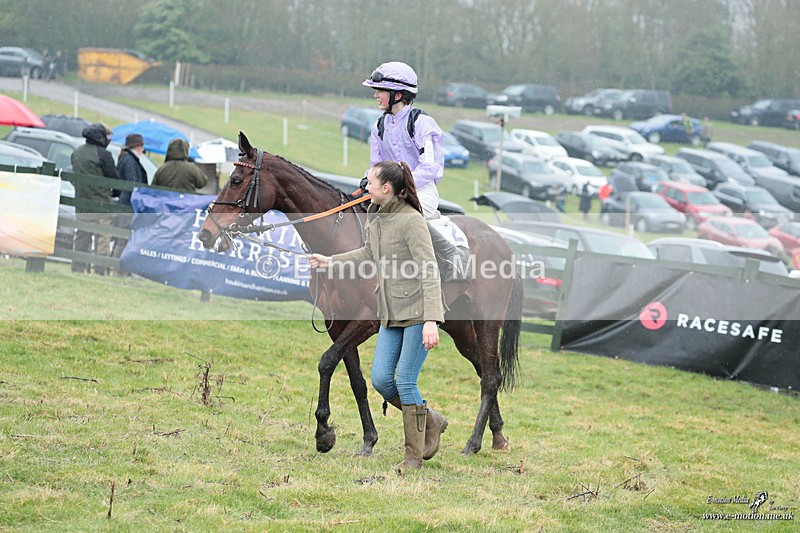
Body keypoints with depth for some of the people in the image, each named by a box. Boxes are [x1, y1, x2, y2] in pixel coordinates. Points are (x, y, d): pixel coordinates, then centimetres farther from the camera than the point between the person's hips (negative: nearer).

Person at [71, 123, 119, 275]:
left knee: (82, 236, 13)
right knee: (102, 238, -4)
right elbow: (114, 178, -7)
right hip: (100, 202, -7)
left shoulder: (77, 152, 11)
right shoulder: (103, 154, -12)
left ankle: (78, 268, 13)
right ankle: (100, 270, -8)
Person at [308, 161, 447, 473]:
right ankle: (431, 422, 23)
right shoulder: (375, 218, 9)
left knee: (405, 381, -7)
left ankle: (414, 455, 6)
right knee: (381, 379, 1)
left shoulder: (411, 220, -17)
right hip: (391, 315, 8)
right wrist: (330, 262, 33)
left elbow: (430, 273, -21)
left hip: (417, 311, -8)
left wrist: (431, 321, -29)